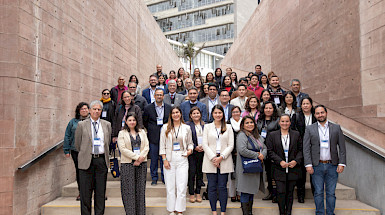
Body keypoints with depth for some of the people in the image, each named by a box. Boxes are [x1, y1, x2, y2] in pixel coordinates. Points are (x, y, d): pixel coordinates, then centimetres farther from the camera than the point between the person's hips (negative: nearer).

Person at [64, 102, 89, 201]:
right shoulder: (73, 122, 7)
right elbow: (67, 136, 9)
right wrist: (67, 150, 4)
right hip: (76, 151, 2)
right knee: (79, 171, 8)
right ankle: (81, 192, 21)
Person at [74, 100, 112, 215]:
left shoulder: (107, 125, 8)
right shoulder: (81, 125, 2)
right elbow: (77, 144, 9)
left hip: (102, 161, 2)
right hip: (86, 161, -2)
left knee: (101, 191, 7)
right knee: (85, 192, 3)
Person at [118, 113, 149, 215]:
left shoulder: (142, 132, 13)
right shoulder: (122, 133, 3)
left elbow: (146, 146, 5)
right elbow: (123, 149, -7)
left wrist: (140, 158, -9)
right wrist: (136, 157, -13)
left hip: (142, 163, 3)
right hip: (127, 164, -3)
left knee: (141, 188, 5)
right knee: (129, 189, -2)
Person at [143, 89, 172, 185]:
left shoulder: (169, 107, 6)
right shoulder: (148, 108, 2)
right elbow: (144, 121, 10)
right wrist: (149, 130, 6)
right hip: (153, 137, -1)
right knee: (153, 158, 4)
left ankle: (165, 177, 17)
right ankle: (154, 178, 17)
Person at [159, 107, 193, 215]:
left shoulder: (186, 128, 7)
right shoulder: (165, 127, 5)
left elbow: (190, 142, 16)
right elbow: (162, 145, 4)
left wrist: (190, 150, -5)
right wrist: (164, 160, -4)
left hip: (182, 158, 0)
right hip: (169, 158, 0)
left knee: (182, 187, -2)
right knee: (170, 186, 5)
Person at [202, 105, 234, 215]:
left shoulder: (228, 127, 8)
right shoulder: (207, 127, 8)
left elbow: (231, 145, 2)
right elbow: (205, 144, 1)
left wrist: (221, 157, -10)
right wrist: (213, 158, -10)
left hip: (224, 161, 0)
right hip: (210, 161, 0)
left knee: (222, 187, 1)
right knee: (212, 187, 3)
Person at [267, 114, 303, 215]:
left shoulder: (296, 134, 7)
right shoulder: (272, 135, 3)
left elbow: (301, 150, 8)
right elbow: (270, 151, -1)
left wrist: (296, 160, -8)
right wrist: (280, 161, -12)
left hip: (293, 168, 2)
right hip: (279, 169, -1)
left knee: (290, 192, 9)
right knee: (281, 192, -5)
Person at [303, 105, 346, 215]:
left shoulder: (336, 128, 6)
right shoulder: (309, 129, 3)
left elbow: (342, 147, 5)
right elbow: (306, 148, -1)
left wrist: (341, 163, -4)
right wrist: (308, 165, -8)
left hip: (332, 166, 1)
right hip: (317, 166, 0)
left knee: (331, 193, 6)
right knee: (318, 193, 6)